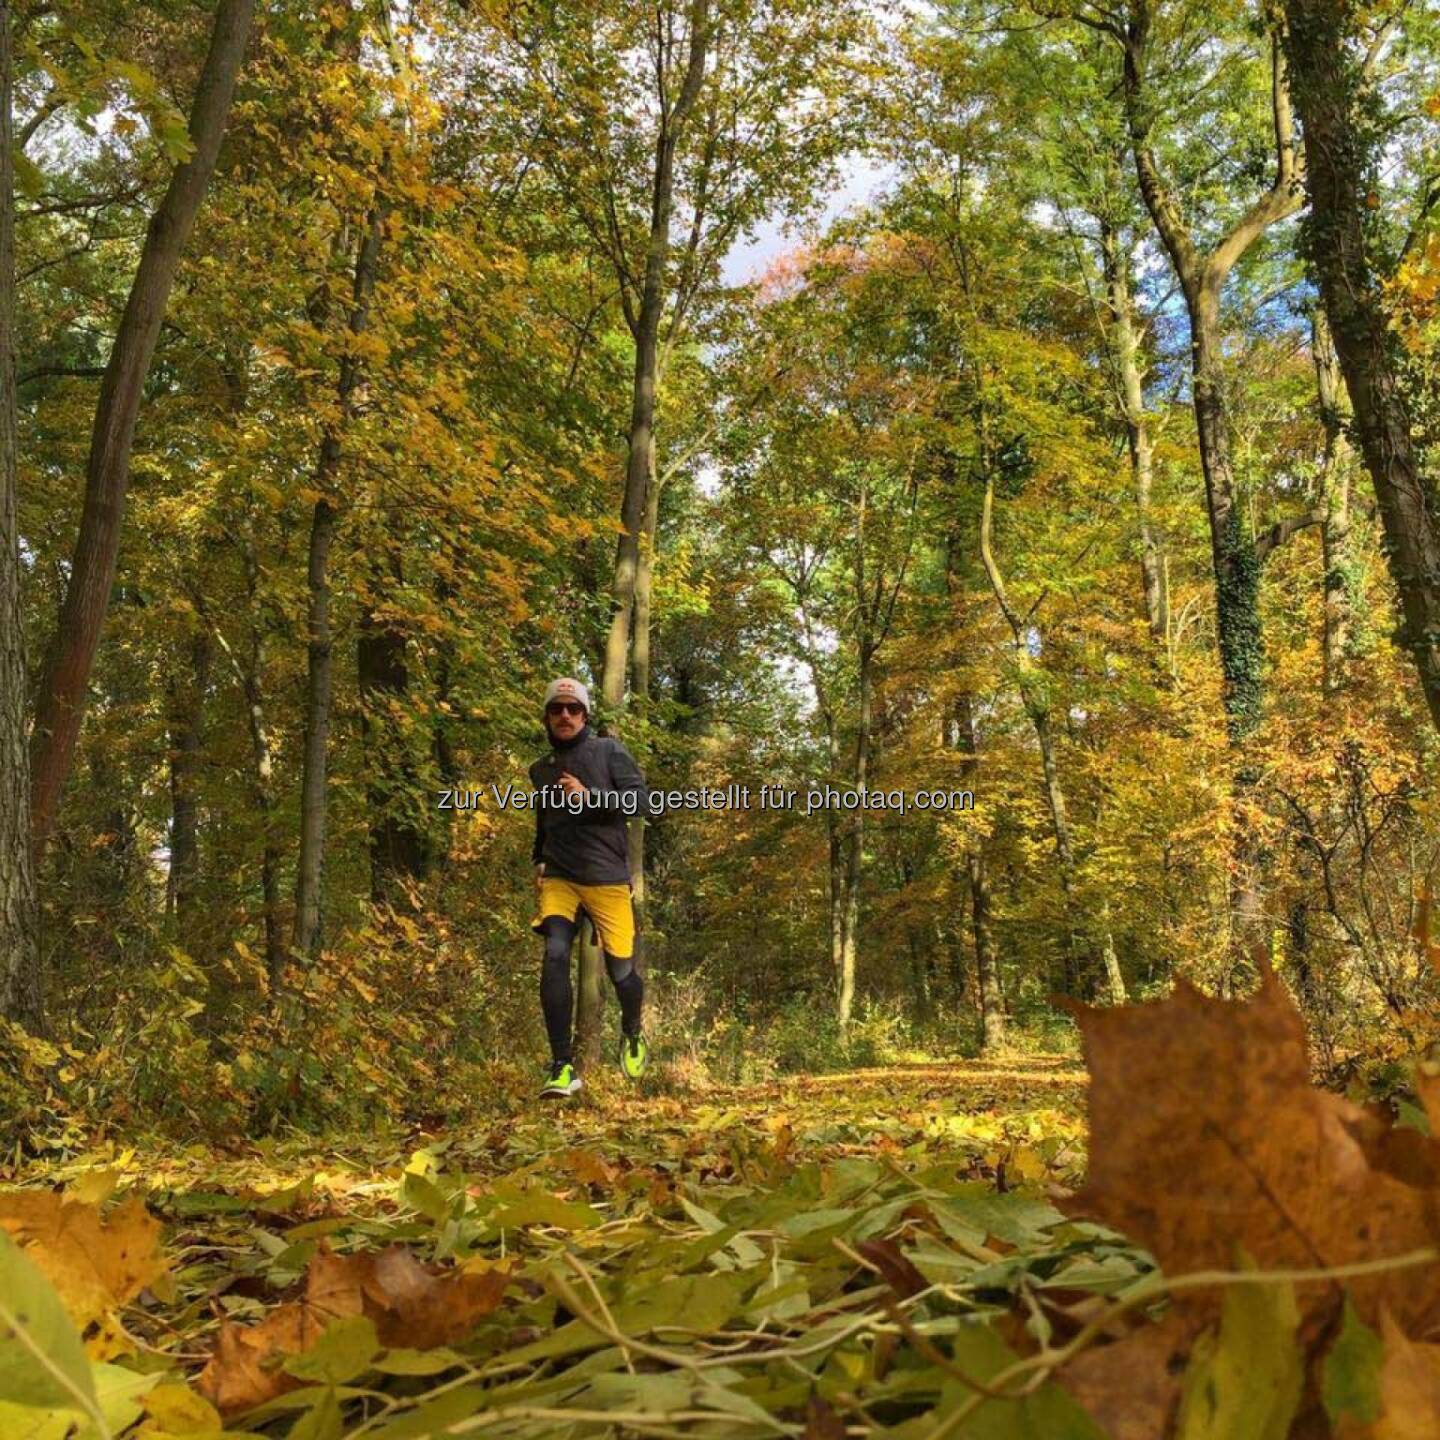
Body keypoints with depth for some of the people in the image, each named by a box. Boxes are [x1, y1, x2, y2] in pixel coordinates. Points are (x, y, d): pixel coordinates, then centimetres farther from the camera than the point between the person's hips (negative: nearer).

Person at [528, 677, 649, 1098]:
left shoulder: (609, 751, 1)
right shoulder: (541, 770, 15)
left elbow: (638, 800, -9)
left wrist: (589, 796, -19)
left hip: (607, 877, -2)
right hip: (559, 878, 3)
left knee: (620, 969, 2)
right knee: (555, 957, -19)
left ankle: (632, 1036, 36)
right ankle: (563, 1067, -17)